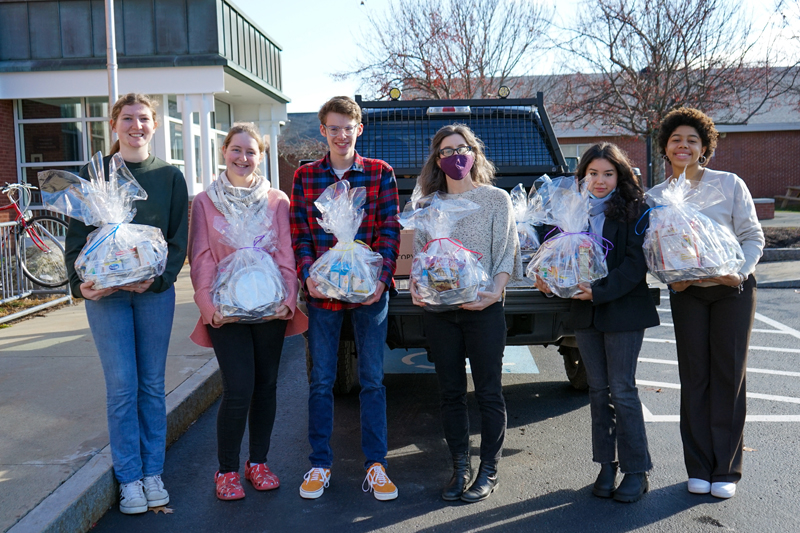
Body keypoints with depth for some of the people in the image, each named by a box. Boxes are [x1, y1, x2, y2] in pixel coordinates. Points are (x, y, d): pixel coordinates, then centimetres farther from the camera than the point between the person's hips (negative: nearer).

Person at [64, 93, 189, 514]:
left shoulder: (169, 176, 7)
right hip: (105, 292, -1)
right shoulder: (93, 175, 6)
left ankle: (153, 473, 17)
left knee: (152, 385, 6)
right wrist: (79, 282, -11)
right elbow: (76, 235, 4)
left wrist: (158, 278, -12)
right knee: (122, 386, -1)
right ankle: (129, 478, 10)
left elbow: (179, 238, 3)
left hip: (155, 291, 1)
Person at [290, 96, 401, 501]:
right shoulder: (305, 176, 6)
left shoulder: (380, 173, 3)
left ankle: (376, 464, 19)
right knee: (321, 380, 9)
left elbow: (390, 231, 0)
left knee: (372, 379, 7)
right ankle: (320, 463, 22)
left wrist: (382, 278, -12)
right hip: (322, 291, 1)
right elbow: (299, 234, 4)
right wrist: (308, 275, -11)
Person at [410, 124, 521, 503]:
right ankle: (460, 468, 21)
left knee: (488, 393, 3)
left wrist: (495, 290, -17)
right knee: (451, 392, 9)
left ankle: (488, 471, 16)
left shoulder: (496, 199, 3)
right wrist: (417, 287, -6)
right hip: (439, 310, 3)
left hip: (483, 310, -3)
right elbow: (419, 254, 12)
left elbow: (507, 253, -2)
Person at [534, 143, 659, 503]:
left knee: (622, 390, -2)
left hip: (623, 310, -4)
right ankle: (607, 466, 22)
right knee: (598, 389, 11)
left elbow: (636, 262, -11)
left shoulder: (634, 210, -4)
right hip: (584, 311, 5)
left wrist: (601, 291, -21)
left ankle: (636, 471, 11)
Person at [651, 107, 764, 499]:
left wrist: (738, 272, -19)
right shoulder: (655, 196, 1)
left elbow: (753, 237, -3)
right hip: (687, 293, 2)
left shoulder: (730, 184, -5)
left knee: (729, 375, 3)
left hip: (733, 290, -1)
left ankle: (726, 470, 14)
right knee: (694, 377, 4)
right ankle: (699, 468, 16)